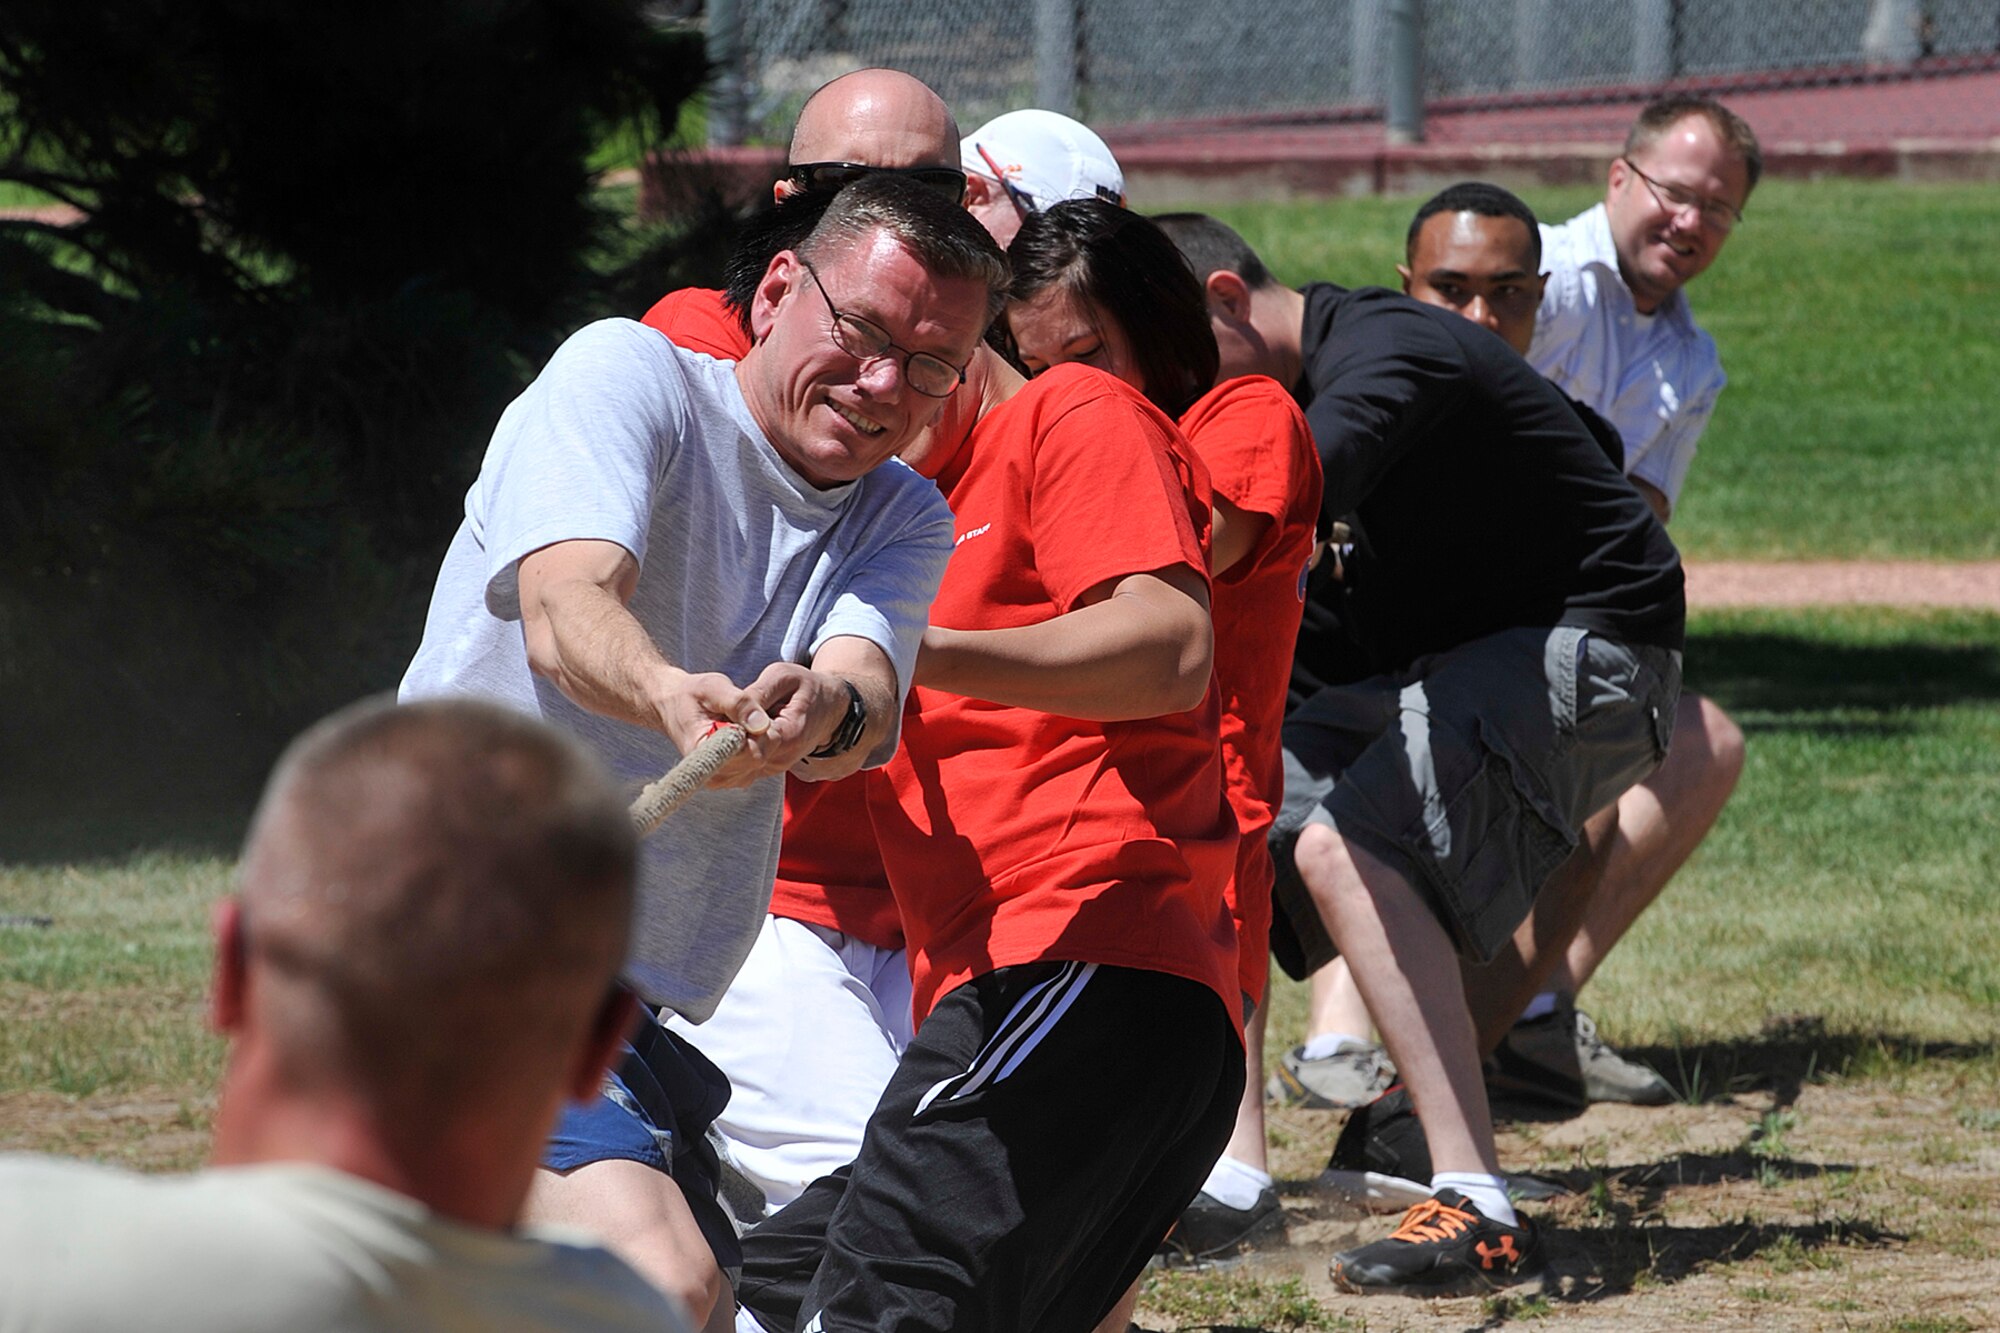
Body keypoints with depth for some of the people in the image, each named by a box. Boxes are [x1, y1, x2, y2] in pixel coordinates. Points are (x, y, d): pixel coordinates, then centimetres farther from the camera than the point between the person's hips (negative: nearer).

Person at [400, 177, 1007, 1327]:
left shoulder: (904, 520, 11)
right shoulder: (626, 376, -5)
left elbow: (870, 710, -11)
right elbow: (566, 608, -24)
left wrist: (825, 712, -37)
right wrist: (673, 697, -47)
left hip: (643, 1010, 8)